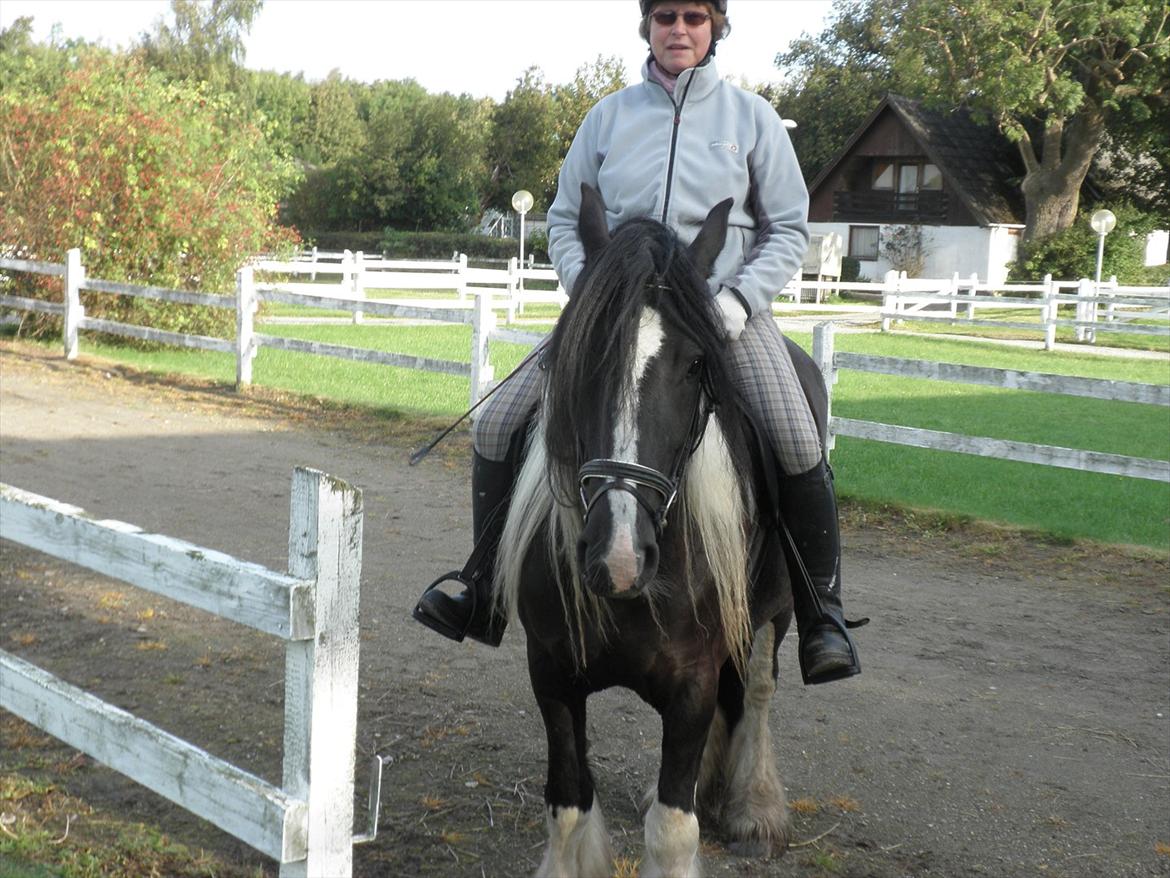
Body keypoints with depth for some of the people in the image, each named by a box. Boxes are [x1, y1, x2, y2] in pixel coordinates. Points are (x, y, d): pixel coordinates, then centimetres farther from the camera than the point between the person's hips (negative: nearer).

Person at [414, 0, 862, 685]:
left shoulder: (751, 117, 6)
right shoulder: (609, 116, 9)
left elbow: (789, 230, 7)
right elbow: (565, 221, 14)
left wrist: (739, 299, -10)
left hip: (724, 307, -2)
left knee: (798, 442, -26)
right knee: (499, 422, -9)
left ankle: (822, 616, -9)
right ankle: (483, 588, 9)